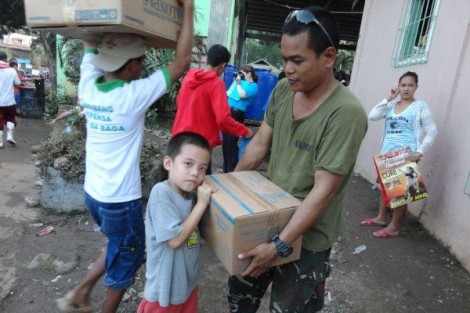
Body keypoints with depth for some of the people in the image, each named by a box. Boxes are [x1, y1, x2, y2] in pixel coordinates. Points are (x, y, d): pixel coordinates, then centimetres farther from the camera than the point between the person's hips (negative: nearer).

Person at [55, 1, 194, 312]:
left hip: (93, 192, 7)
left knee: (119, 248, 30)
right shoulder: (134, 95, -21)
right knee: (127, 258, 18)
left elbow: (89, 44, 13)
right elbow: (182, 61, -17)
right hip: (121, 199, -7)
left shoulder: (88, 86, -4)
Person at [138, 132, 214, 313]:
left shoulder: (191, 194, -5)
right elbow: (175, 240, -25)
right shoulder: (161, 192, -25)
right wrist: (202, 203, -24)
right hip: (165, 288, -6)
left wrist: (204, 201, -7)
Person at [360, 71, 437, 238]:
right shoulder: (391, 105, 9)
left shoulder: (420, 106, -4)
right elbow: (372, 116, -3)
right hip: (387, 153, 5)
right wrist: (388, 99, -5)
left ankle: (393, 227, 10)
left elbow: (432, 132, -5)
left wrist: (419, 151, -16)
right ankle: (381, 217, 29)